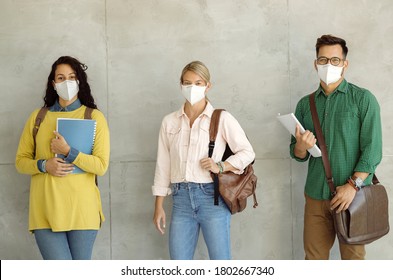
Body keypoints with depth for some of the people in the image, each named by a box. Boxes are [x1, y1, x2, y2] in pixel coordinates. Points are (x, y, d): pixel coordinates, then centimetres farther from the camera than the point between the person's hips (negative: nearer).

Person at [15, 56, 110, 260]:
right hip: (46, 208, 1)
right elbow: (21, 161, 12)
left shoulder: (94, 117, 3)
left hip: (81, 208, 0)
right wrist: (43, 165, -8)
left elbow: (101, 166, -3)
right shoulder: (38, 117, 10)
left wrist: (68, 151, -14)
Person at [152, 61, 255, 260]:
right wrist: (159, 206, 9)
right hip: (182, 198, 3)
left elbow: (247, 152, 3)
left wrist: (221, 166, -13)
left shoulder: (222, 119, 0)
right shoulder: (169, 122, 9)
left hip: (212, 197, -3)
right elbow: (163, 165, 11)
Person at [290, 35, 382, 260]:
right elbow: (298, 155, 10)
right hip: (316, 195, 3)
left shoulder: (363, 99, -2)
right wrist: (301, 146, -13)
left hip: (352, 194, -3)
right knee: (314, 257, 7)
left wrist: (352, 185, -17)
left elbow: (373, 150, -8)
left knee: (352, 256, 7)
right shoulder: (305, 104, 9)